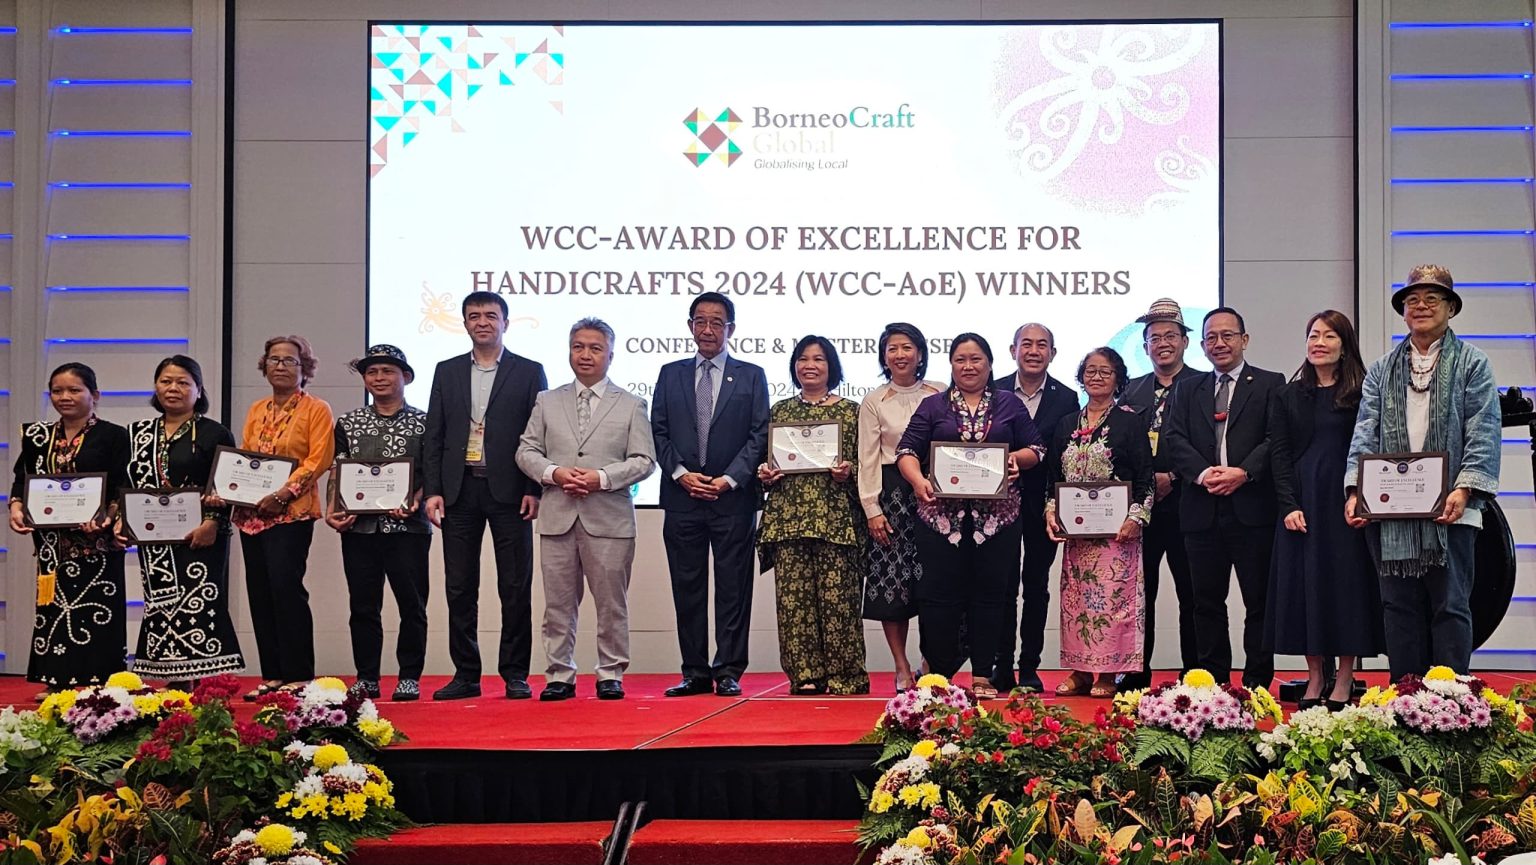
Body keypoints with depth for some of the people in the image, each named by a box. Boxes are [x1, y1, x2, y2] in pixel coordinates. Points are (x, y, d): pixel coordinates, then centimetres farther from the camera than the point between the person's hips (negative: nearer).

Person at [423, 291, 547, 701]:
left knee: (515, 587, 1)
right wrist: (433, 491, 0)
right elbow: (434, 436, 9)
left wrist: (534, 490, -8)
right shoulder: (447, 372, 12)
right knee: (459, 587, 5)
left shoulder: (529, 372, 4)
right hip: (459, 491, 3)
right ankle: (465, 674, 12)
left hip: (509, 491, -3)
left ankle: (515, 674, 8)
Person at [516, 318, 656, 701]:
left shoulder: (631, 405, 8)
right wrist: (554, 473, -10)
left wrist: (602, 477, -13)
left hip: (609, 520, -2)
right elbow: (526, 451, 10)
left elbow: (644, 461, 1)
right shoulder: (547, 401, 14)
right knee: (558, 603, 4)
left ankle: (611, 676, 12)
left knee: (611, 602, 2)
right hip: (557, 516, 2)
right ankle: (559, 676, 12)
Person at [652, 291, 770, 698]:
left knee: (733, 587, -1)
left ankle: (728, 672, 4)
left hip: (733, 497, -2)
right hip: (681, 497, 2)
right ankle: (695, 672, 9)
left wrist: (730, 479, -10)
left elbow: (759, 435, 1)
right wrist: (681, 474, -6)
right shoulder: (671, 374, 13)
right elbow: (659, 432, 8)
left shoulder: (751, 375, 8)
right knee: (687, 588, 4)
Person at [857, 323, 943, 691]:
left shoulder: (940, 395, 5)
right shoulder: (874, 402, 5)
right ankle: (901, 668, 6)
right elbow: (868, 460, 2)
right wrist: (872, 510, -5)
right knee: (890, 581, -2)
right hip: (892, 496, 0)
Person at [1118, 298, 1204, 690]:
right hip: (1140, 507, 4)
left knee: (1191, 595, 2)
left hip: (1184, 505, -4)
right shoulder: (1132, 391, 15)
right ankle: (1137, 672, 13)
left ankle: (1193, 673, 9)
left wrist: (1173, 477, -14)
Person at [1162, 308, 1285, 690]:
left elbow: (1276, 439, -5)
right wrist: (1202, 473, -13)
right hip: (1202, 511, 3)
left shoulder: (1270, 385, 6)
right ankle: (1213, 681, 14)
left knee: (1259, 600, 1)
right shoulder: (1187, 389, 15)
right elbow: (1175, 440, 5)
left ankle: (1257, 682, 8)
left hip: (1253, 510, -3)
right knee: (1207, 600, 7)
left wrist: (1243, 472, -18)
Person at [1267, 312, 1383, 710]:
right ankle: (1315, 677, 9)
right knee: (1303, 585, 2)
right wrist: (1289, 505, -7)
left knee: (1347, 582, -1)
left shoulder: (1362, 393, 3)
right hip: (1302, 502, 2)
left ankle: (1344, 680, 6)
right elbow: (1279, 453, 5)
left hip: (1346, 501, -2)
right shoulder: (1287, 396, 11)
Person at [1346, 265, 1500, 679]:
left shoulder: (1471, 363, 6)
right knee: (1399, 607, 5)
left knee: (1449, 605, 0)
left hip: (1448, 509, -3)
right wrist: (1355, 491, -4)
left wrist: (1463, 490, -15)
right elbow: (1365, 432, 9)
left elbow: (1483, 433, -2)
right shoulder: (1382, 369, 16)